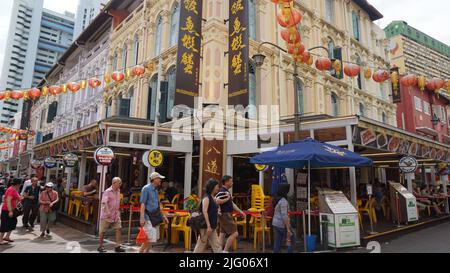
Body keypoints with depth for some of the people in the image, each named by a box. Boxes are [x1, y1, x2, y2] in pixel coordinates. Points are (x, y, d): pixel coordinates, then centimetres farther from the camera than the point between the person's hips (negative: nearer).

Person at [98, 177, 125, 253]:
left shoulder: (118, 191, 9)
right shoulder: (107, 192, -12)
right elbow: (104, 202, -22)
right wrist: (108, 211, -34)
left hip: (116, 215, 6)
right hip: (107, 215, -6)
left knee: (119, 228, -4)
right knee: (103, 231, 7)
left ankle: (118, 246, 1)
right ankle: (100, 246, 23)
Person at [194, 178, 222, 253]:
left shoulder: (213, 198, 11)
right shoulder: (206, 198, -14)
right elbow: (204, 212, -22)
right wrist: (208, 226, -25)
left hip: (212, 226, 9)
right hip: (206, 226, -9)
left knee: (216, 245, 8)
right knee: (201, 245, 4)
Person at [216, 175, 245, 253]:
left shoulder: (227, 191, 15)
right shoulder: (222, 191, -17)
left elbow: (232, 203, 21)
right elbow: (217, 201, -32)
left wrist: (240, 211, 18)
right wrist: (227, 198, -20)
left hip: (227, 215, 10)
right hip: (225, 215, -10)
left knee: (222, 233, 12)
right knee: (234, 233, -6)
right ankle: (225, 251, 2)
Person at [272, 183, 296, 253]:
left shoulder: (276, 199, 10)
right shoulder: (283, 201, -18)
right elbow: (284, 216, -22)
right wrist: (288, 229, -21)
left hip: (275, 223, 8)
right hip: (282, 224, -8)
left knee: (277, 243, 10)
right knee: (292, 239, 11)